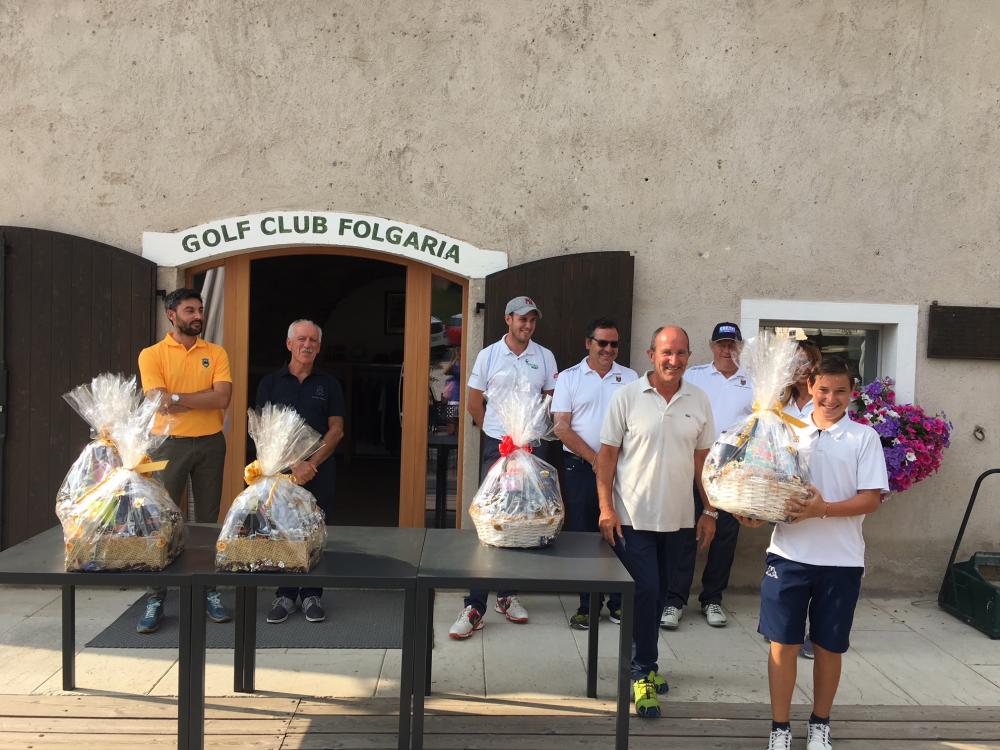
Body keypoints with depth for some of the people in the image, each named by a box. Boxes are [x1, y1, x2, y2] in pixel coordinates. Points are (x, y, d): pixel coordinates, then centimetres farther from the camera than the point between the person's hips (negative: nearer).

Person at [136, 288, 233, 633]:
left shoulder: (216, 353, 4)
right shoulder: (152, 355, -2)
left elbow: (223, 398, -10)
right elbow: (160, 402, -15)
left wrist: (176, 397, -14)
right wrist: (206, 398, -10)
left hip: (210, 444, 2)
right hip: (170, 445, -2)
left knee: (208, 520, 10)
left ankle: (210, 591, 19)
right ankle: (156, 598, 11)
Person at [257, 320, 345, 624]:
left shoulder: (329, 384, 8)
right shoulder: (271, 382, 6)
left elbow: (336, 430, 3)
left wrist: (312, 463, -9)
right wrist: (293, 465, -10)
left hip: (320, 470, 0)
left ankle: (312, 595, 13)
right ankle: (285, 595, 15)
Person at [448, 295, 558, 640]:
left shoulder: (545, 357, 4)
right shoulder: (488, 355, 0)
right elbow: (474, 403, 7)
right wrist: (496, 432, 8)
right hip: (496, 447, -2)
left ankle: (507, 595, 25)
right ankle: (475, 606, -2)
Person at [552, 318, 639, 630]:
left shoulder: (630, 378, 9)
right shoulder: (569, 377, 4)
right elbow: (562, 427, -3)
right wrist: (595, 459, -10)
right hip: (580, 468, -1)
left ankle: (617, 604, 18)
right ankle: (586, 607, 15)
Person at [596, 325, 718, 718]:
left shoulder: (698, 400, 4)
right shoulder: (627, 396, -6)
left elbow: (703, 459, 10)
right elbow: (607, 455, -5)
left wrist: (710, 511, 8)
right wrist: (606, 507, -11)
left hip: (677, 519, 4)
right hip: (633, 516, -3)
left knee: (656, 593, 14)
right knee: (645, 591, -5)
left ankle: (641, 662, 31)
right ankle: (644, 671, 11)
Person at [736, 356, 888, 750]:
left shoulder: (864, 437, -1)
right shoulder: (789, 432, 5)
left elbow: (871, 498, -7)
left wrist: (823, 509, -22)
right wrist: (756, 513, -9)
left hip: (840, 560, -1)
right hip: (789, 554, 1)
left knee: (828, 647, 12)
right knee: (783, 644, 5)